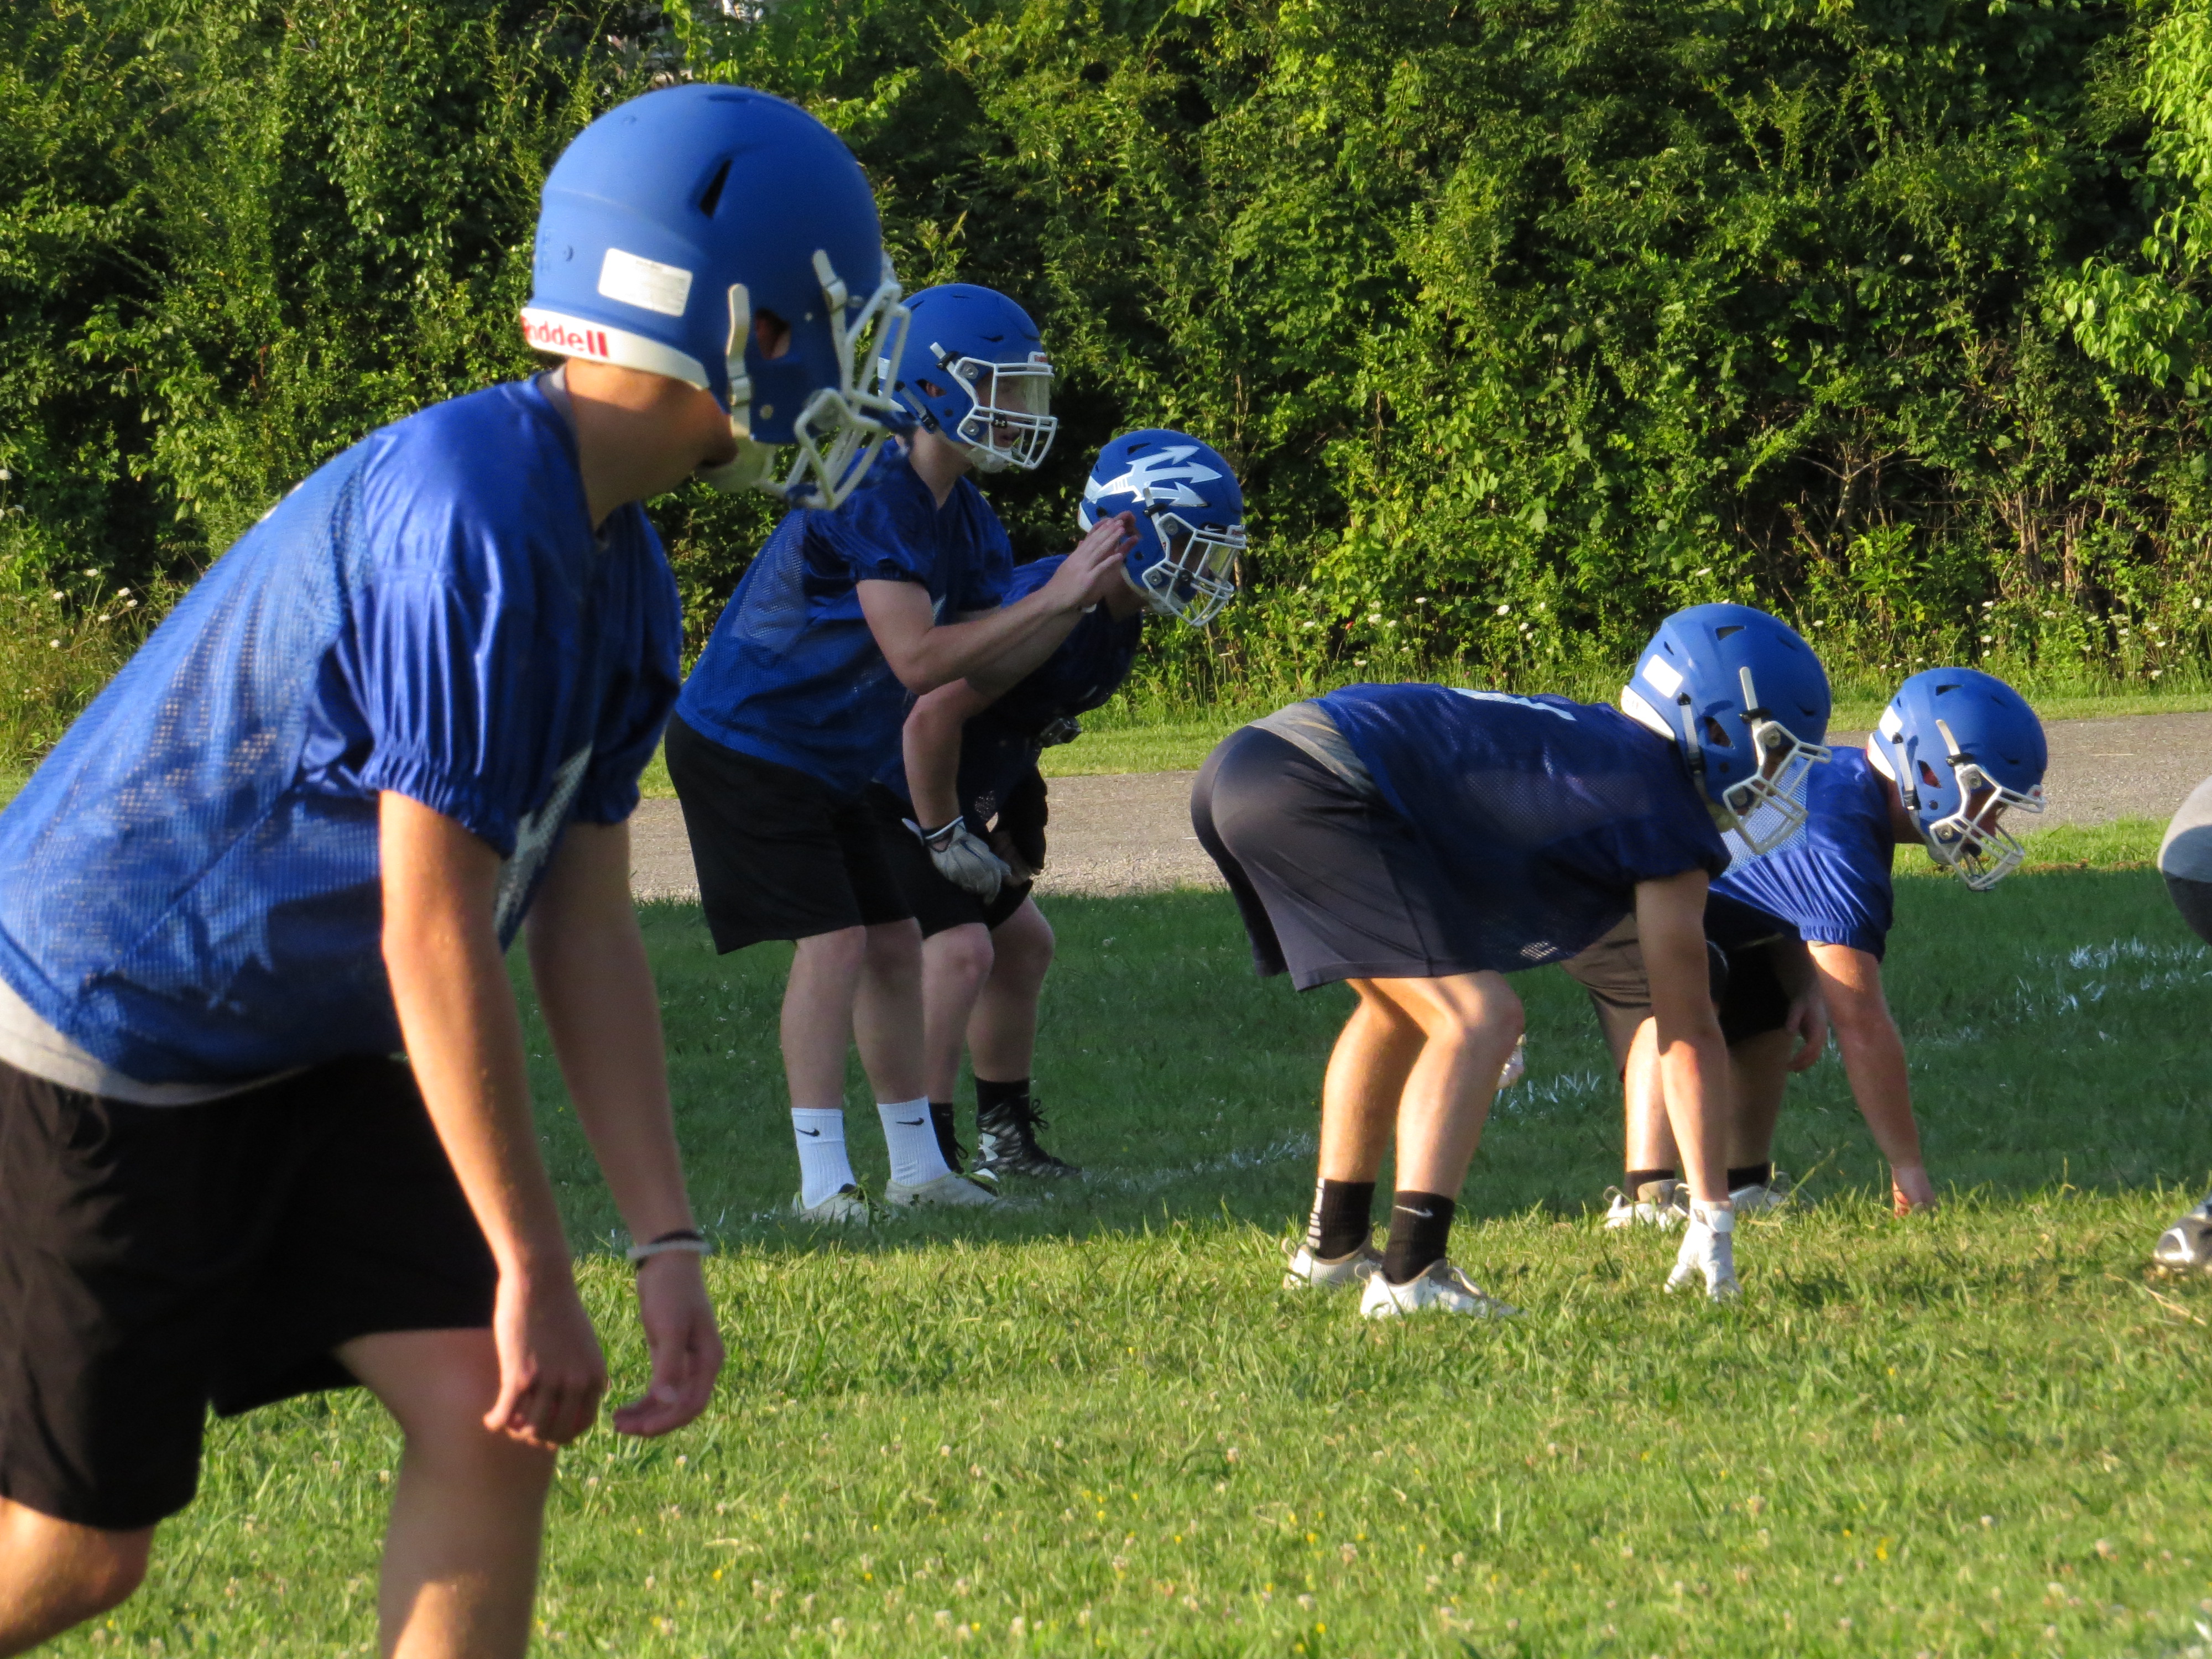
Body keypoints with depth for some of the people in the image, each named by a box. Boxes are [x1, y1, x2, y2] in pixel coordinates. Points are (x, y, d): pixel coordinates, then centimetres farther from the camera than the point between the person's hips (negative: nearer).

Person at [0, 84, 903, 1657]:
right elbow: (433, 942, -27)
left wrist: (669, 1244, -1)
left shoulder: (620, 581, 2)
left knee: (487, 1428, -4)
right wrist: (533, 1274, -21)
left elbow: (587, 930, 5)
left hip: (301, 1060, 9)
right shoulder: (470, 520, -28)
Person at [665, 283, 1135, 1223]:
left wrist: (1082, 597, -9)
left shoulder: (964, 518, 5)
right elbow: (918, 659, -31)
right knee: (833, 942, -15)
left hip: (824, 765, 10)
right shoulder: (870, 495, -25)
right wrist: (1052, 598, -28)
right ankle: (822, 1180, -12)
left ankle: (916, 1168, 17)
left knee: (893, 943, 9)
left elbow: (990, 665, 5)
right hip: (745, 748, -10)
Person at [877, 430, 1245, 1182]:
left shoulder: (1117, 625, 3)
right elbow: (932, 717, -32)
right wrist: (947, 842, -23)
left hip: (952, 799, 11)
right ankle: (925, 1156, -20)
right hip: (893, 795, -11)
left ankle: (1004, 1136, 29)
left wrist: (1010, 828, 13)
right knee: (959, 947, -20)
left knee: (1023, 942, 18)